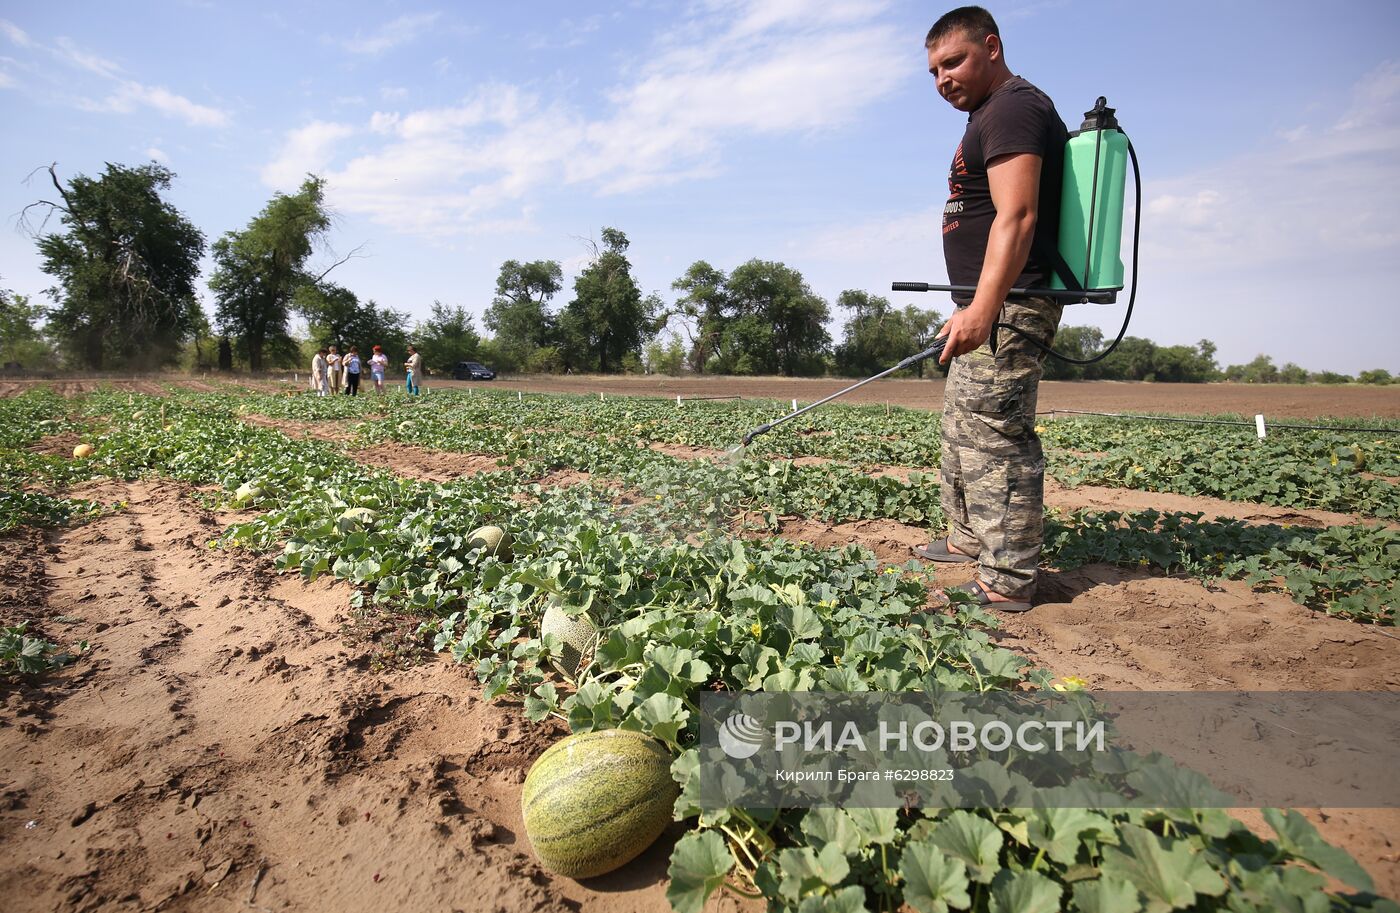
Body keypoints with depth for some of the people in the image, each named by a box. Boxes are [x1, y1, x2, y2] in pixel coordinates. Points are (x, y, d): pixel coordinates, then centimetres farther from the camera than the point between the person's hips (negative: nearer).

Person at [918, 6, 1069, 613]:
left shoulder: (1013, 108, -9)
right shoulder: (995, 115, 24)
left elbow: (1016, 217, -22)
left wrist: (984, 307, -32)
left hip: (1008, 306, -11)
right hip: (990, 307, 12)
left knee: (993, 435, -13)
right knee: (961, 426, 18)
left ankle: (1006, 583, -8)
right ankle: (968, 538, 31)